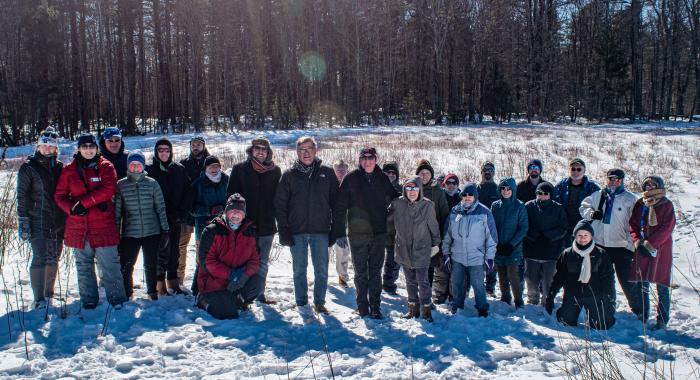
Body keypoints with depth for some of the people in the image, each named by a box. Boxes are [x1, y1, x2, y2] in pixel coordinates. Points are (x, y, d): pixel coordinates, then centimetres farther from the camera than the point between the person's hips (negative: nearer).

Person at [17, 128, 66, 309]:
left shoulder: (60, 167, 11)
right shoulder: (28, 168, -1)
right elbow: (22, 197, -4)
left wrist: (67, 219, 12)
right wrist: (23, 222, -10)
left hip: (58, 222, 5)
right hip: (38, 221, -4)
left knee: (53, 259, 10)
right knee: (40, 258, -9)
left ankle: (49, 295, 23)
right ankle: (39, 300, -4)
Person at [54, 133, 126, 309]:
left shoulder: (106, 167, 2)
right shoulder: (69, 170, 9)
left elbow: (109, 190, -12)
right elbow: (59, 195, 9)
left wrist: (83, 202, -15)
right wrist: (72, 208, -11)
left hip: (103, 225, -3)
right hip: (78, 226, 3)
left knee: (109, 264, -4)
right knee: (83, 266, 11)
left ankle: (117, 299, 4)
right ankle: (88, 300, 22)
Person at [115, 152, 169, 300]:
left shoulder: (152, 183, 2)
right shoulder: (121, 185, 1)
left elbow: (161, 208, 5)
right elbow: (117, 211, 2)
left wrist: (165, 230, 4)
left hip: (152, 232, 0)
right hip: (130, 233, 0)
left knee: (151, 265, 10)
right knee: (126, 265, 2)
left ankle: (152, 292, 27)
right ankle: (126, 294, 21)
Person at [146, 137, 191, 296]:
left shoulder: (179, 170, 7)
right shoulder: (150, 170, -1)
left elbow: (187, 193, 7)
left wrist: (183, 213, -3)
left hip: (175, 219, 3)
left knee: (174, 252, 10)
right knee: (162, 251, -6)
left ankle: (173, 283, 21)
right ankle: (160, 284, 3)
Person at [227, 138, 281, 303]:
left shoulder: (275, 171, 5)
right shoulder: (240, 169, 0)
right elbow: (231, 196, 1)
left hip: (266, 226, 2)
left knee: (263, 263, 12)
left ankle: (260, 293, 24)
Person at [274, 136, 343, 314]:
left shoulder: (327, 173, 4)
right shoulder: (289, 175, 2)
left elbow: (336, 202, 3)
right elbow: (280, 204, 1)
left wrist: (337, 229, -3)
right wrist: (284, 231, -7)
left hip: (321, 230, 0)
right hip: (297, 231, 0)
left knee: (322, 269, 5)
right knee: (299, 269, 9)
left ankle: (319, 302, 18)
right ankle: (301, 303, 20)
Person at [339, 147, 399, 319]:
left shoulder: (383, 179, 6)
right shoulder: (351, 178, -2)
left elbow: (395, 198, 19)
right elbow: (341, 204, -3)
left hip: (379, 232, 2)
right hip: (358, 232, -2)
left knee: (376, 271, 7)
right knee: (361, 272, 6)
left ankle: (375, 306, 14)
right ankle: (362, 305, 16)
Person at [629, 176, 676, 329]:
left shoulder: (666, 205, -3)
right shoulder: (640, 204, 9)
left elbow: (667, 229, -9)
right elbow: (632, 224, 8)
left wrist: (649, 243, -14)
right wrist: (638, 241, -7)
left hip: (661, 248, -4)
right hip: (642, 248, 4)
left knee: (662, 285, 0)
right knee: (643, 284, 8)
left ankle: (662, 320, 8)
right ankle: (643, 316, 20)